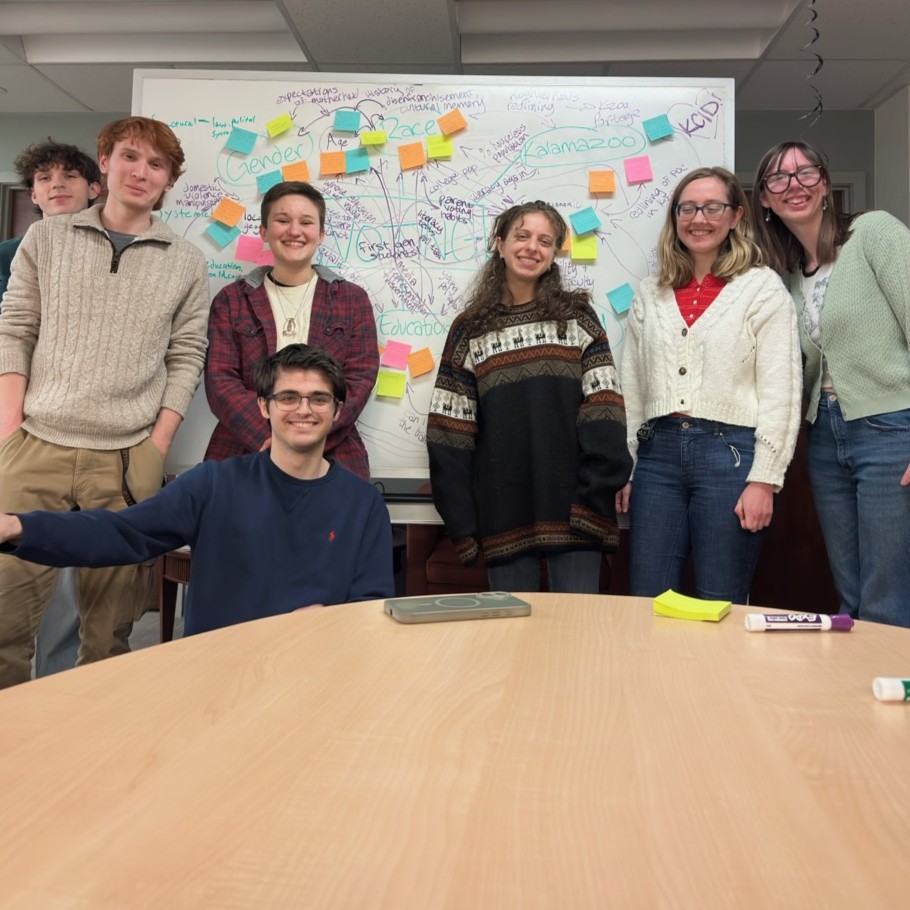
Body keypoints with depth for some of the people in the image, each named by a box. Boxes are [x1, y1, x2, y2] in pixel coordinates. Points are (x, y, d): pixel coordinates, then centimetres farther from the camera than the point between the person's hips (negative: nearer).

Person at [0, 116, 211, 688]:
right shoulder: (47, 239, 10)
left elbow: (186, 360, 5)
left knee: (111, 626, 5)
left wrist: (156, 450, -3)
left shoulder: (187, 264, 8)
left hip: (127, 460, 0)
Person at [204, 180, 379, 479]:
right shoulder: (231, 299, 8)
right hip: (241, 456, 0)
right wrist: (273, 439, -17)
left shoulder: (352, 299, 8)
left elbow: (360, 379, -1)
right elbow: (220, 380, -1)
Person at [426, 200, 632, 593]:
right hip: (504, 514, 1)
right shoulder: (469, 329, 8)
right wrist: (461, 522, -3)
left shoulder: (576, 316, 7)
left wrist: (596, 494, -13)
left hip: (571, 508, 0)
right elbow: (449, 434, 4)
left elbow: (603, 412, -2)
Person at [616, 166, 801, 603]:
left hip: (730, 453, -3)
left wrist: (763, 479, -10)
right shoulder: (650, 294, 14)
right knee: (647, 604, 7)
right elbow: (631, 390, 13)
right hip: (658, 453, 4)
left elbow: (780, 392, -4)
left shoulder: (763, 287, 2)